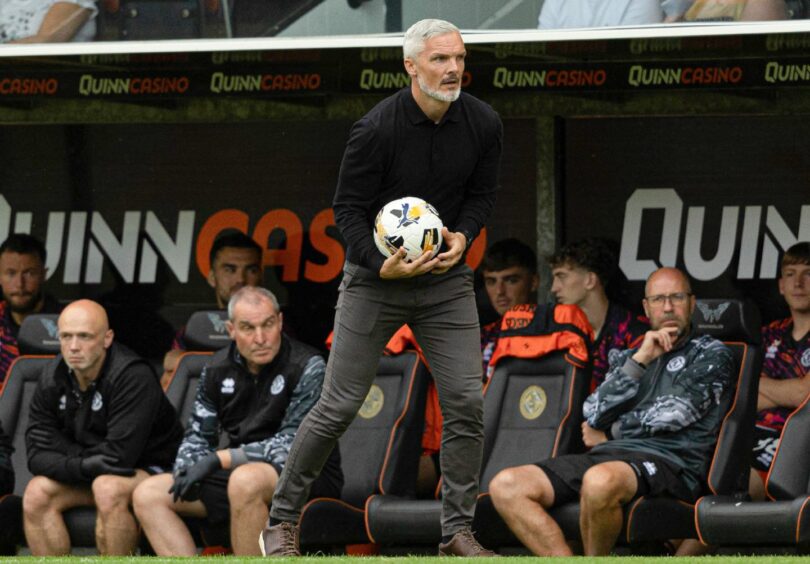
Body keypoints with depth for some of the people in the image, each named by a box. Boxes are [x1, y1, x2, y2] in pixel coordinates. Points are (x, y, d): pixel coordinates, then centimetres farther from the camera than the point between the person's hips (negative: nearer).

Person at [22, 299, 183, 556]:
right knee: (36, 493, -18)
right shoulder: (52, 379, -4)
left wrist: (67, 462, -18)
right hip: (84, 477, 6)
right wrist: (83, 465, -23)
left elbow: (119, 456, -28)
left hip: (150, 470, -6)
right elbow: (38, 454, -7)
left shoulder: (133, 376, -23)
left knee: (108, 488, -36)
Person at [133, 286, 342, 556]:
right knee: (147, 494, -6)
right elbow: (198, 436, 16)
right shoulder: (218, 371, 7)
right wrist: (187, 472, -8)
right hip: (239, 475, 7)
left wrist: (220, 459, -21)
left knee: (246, 480, -39)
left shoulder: (307, 367, -12)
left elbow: (291, 446, -19)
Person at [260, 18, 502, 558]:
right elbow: (348, 210, -12)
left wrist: (462, 236, -13)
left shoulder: (483, 124, -6)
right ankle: (282, 520, 11)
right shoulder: (377, 129, -19)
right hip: (374, 282, -4)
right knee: (339, 407, -2)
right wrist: (381, 265, -27)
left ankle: (458, 530, 6)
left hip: (446, 278, 4)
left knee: (466, 402, -5)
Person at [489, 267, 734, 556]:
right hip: (607, 456, 6)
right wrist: (639, 361, 2)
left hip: (669, 460, -6)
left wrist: (608, 434, 8)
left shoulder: (711, 354, 11)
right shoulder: (628, 357, 27)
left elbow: (675, 412, -3)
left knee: (599, 481, -42)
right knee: (505, 486, -15)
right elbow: (593, 415, 11)